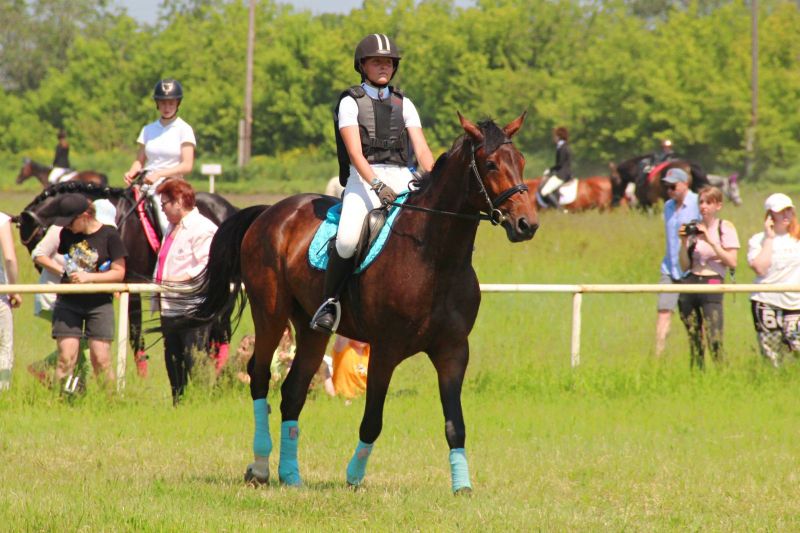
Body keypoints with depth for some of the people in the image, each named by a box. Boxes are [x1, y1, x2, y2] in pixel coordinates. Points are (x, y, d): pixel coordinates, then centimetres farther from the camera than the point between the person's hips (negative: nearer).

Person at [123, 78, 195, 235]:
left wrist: (159, 174, -18)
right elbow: (139, 160, 15)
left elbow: (187, 166, -7)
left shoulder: (184, 130, 2)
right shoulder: (148, 130, 15)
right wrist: (131, 173, -8)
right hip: (146, 186, 4)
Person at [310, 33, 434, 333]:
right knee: (348, 239, -32)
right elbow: (355, 152, -9)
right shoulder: (350, 102, 4)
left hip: (402, 179, 5)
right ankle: (330, 300, -12)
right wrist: (377, 185, -25)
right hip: (363, 178, -5)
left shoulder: (403, 104, 18)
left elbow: (422, 150, 8)